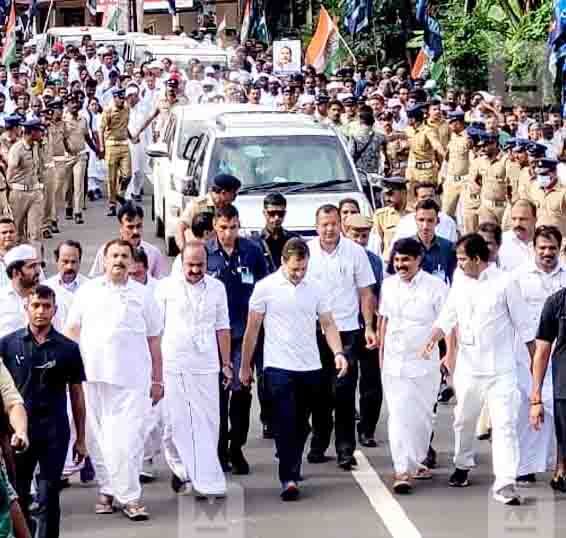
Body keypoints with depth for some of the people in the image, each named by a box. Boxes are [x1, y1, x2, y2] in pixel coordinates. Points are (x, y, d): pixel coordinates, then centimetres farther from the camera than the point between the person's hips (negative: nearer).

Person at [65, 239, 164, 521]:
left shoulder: (143, 295, 10)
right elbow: (72, 331, 14)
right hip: (92, 376, 2)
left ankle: (129, 496, -7)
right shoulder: (87, 291, 11)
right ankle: (106, 490, 15)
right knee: (98, 437, 4)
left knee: (129, 439, -9)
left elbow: (153, 339, 12)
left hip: (131, 379, -2)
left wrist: (157, 379, 11)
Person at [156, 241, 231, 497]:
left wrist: (226, 363, 12)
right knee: (176, 423, -2)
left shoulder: (217, 288, 9)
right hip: (173, 367, -2)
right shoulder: (166, 287, 0)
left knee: (208, 424, 0)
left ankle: (205, 480, 7)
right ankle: (181, 470, 5)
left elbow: (222, 328, 15)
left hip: (206, 366, 2)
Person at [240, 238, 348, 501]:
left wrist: (338, 352, -11)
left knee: (301, 426, 10)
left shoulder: (315, 289, 7)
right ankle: (288, 479, -11)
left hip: (310, 368, 4)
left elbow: (328, 324, 7)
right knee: (285, 424, -9)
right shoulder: (266, 287, -3)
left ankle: (292, 471, 23)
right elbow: (252, 329, 2)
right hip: (279, 368, -4)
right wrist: (245, 366, 4)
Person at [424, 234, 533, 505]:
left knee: (505, 424, -11)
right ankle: (462, 466, 42)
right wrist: (434, 339, -9)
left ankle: (505, 484, -14)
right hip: (468, 367, 5)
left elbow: (523, 326, -5)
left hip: (500, 369, -5)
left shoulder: (503, 284, -10)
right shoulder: (460, 284, 4)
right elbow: (447, 317, 10)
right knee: (463, 420, 19)